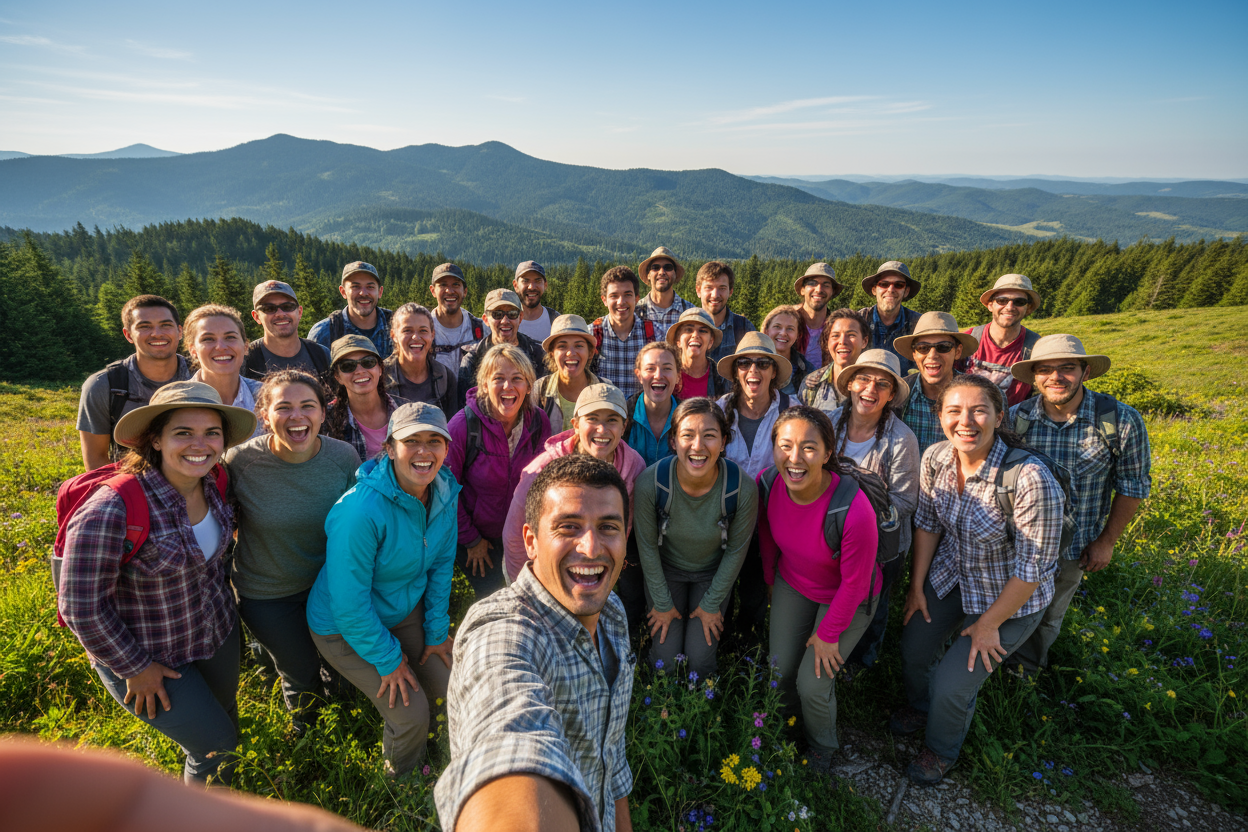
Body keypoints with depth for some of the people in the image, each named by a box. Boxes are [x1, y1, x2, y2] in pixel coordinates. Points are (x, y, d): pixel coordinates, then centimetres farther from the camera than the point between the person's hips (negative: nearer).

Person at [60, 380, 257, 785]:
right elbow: (81, 608, -24)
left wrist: (218, 598, 12)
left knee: (226, 725, 26)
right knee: (216, 749, 6)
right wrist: (134, 668, -14)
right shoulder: (110, 512, -33)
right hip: (146, 656, -6)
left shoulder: (213, 485, -12)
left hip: (218, 633, 6)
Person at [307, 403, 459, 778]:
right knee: (411, 713, -4)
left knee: (449, 683, 7)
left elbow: (441, 564, 0)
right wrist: (387, 659, -17)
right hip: (344, 628, -6)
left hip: (406, 609, 6)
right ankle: (402, 777, 32)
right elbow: (349, 603, -27)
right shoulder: (361, 510, -35)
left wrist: (437, 629, 2)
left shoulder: (444, 493, -14)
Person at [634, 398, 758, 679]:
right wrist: (662, 603, -4)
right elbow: (647, 545, -14)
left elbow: (736, 550, -12)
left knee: (700, 659, -4)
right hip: (665, 569, 0)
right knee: (665, 658, -3)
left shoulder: (743, 488, -30)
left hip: (714, 573, 0)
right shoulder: (650, 482, -31)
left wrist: (712, 604, -3)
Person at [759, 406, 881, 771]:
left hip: (845, 599, -4)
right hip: (791, 583, 4)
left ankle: (821, 751, 36)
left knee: (812, 684, 2)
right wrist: (771, 579, 13)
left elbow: (854, 583, -22)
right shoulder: (767, 483, -25)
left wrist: (828, 634, -10)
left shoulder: (856, 512, -39)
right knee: (779, 669, 10)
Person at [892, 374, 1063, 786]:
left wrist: (989, 624, -14)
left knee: (952, 685, 0)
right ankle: (919, 706, 53)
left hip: (1010, 598, -5)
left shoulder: (1031, 480, -34)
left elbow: (1033, 567, -24)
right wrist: (917, 586, 5)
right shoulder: (935, 459, -17)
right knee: (913, 649, 17)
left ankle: (941, 750, 35)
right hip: (951, 577, 5)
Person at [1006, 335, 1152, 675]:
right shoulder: (1016, 417, -15)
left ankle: (1028, 668, 49)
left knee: (1048, 619, 21)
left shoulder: (1122, 421, -18)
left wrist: (1107, 541, -2)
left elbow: (1133, 486, -5)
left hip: (1074, 547, 0)